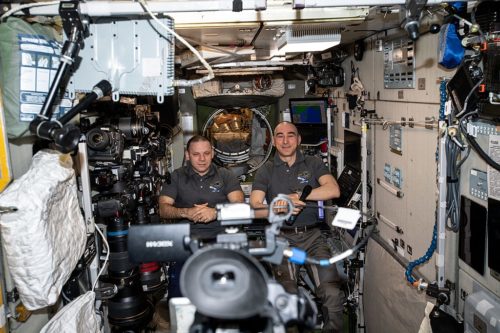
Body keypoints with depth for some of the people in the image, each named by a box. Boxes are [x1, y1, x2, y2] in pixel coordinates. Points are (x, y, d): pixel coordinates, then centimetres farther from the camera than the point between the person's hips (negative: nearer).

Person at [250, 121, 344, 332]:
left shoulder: (313, 164, 12)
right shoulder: (266, 171, 10)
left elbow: (334, 190, -5)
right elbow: (254, 207, -2)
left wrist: (297, 196, -11)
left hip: (312, 236, 1)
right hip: (282, 238, -1)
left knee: (333, 293, -17)